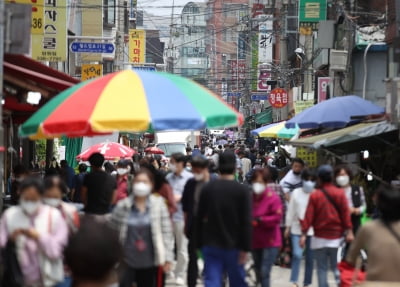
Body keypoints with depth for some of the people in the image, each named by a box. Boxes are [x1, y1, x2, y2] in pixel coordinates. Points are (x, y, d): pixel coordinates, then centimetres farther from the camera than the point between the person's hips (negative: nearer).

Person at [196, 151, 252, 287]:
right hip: (233, 245, -2)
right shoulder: (242, 191, -7)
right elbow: (246, 222, -11)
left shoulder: (207, 189, 1)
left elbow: (199, 218, 5)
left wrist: (200, 243, 13)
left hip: (211, 245, 2)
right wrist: (245, 248, -8)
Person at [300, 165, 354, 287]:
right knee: (337, 267, 7)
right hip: (337, 237, 1)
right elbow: (345, 213, -4)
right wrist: (349, 231, -2)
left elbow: (309, 216, -6)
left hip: (319, 237, -1)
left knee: (322, 268, 6)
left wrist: (304, 234, -4)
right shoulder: (340, 193, -2)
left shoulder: (314, 195, -5)